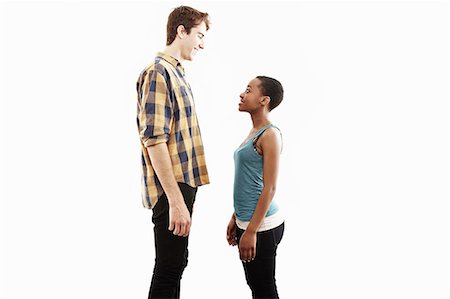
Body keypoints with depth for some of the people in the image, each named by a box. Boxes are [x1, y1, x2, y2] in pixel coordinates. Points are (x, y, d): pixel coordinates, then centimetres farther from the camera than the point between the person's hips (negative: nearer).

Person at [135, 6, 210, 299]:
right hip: (171, 190, -9)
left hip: (183, 183, 9)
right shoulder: (158, 72, -14)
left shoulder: (177, 73, 16)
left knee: (177, 263, 17)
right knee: (169, 269, -2)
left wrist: (184, 193, 18)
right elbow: (154, 140, -22)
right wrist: (176, 200, -25)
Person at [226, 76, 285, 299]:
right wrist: (236, 218, 19)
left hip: (261, 226, -9)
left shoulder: (270, 134, -14)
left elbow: (269, 188, -18)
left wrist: (252, 231, -19)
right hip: (247, 221, 9)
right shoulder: (254, 132, 12)